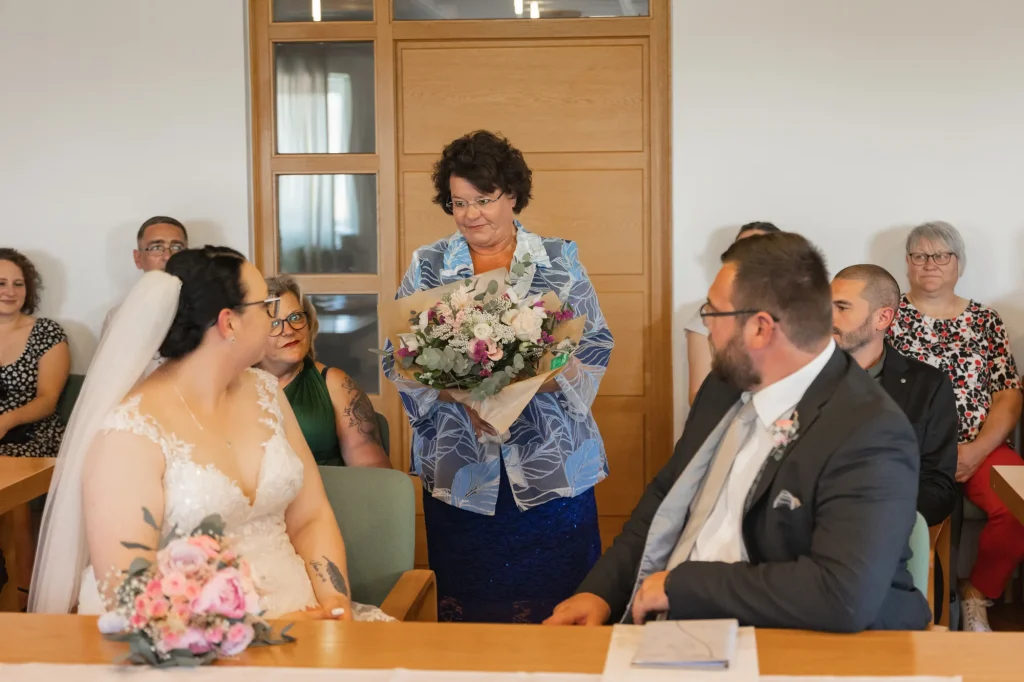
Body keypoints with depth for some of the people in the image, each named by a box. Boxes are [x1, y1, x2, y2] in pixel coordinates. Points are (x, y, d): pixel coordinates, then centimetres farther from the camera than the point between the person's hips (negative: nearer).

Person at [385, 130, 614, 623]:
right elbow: (399, 359, 3)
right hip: (461, 470, 1)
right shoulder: (427, 266, 8)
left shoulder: (559, 261, 6)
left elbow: (594, 348, 3)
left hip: (551, 467, 0)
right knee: (466, 611, 4)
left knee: (556, 610, 0)